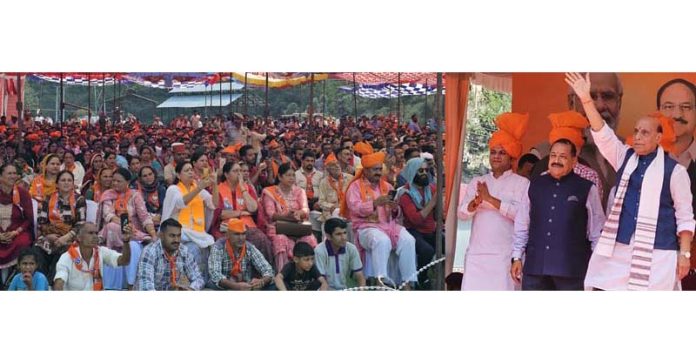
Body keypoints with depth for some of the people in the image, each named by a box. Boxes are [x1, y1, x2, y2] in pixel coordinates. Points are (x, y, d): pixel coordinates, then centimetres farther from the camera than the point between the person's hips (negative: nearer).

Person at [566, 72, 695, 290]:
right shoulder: (625, 158, 10)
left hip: (656, 255, -4)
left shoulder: (674, 170, -1)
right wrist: (586, 99, -15)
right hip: (617, 250, 4)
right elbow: (602, 134, -3)